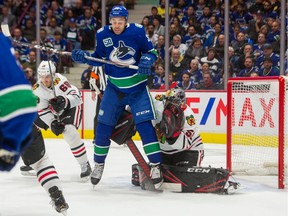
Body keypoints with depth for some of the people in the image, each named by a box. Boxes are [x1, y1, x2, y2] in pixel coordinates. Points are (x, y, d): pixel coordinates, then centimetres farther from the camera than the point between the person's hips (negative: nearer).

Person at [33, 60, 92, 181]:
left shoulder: (59, 81, -32)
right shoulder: (37, 89, -16)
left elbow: (76, 96, -38)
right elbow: (42, 110, -13)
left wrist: (64, 101, -56)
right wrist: (52, 123, -25)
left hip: (71, 107, -6)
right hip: (52, 111, 6)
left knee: (70, 133, -29)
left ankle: (85, 165, -15)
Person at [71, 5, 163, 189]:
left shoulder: (137, 32, -13)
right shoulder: (103, 35, -5)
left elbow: (152, 51, -3)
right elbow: (99, 58, 8)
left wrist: (147, 60, -23)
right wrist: (84, 57, -10)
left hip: (137, 87, -3)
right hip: (114, 87, 3)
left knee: (145, 126, -13)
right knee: (103, 126, 5)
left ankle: (156, 166, -6)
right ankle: (99, 164, 23)